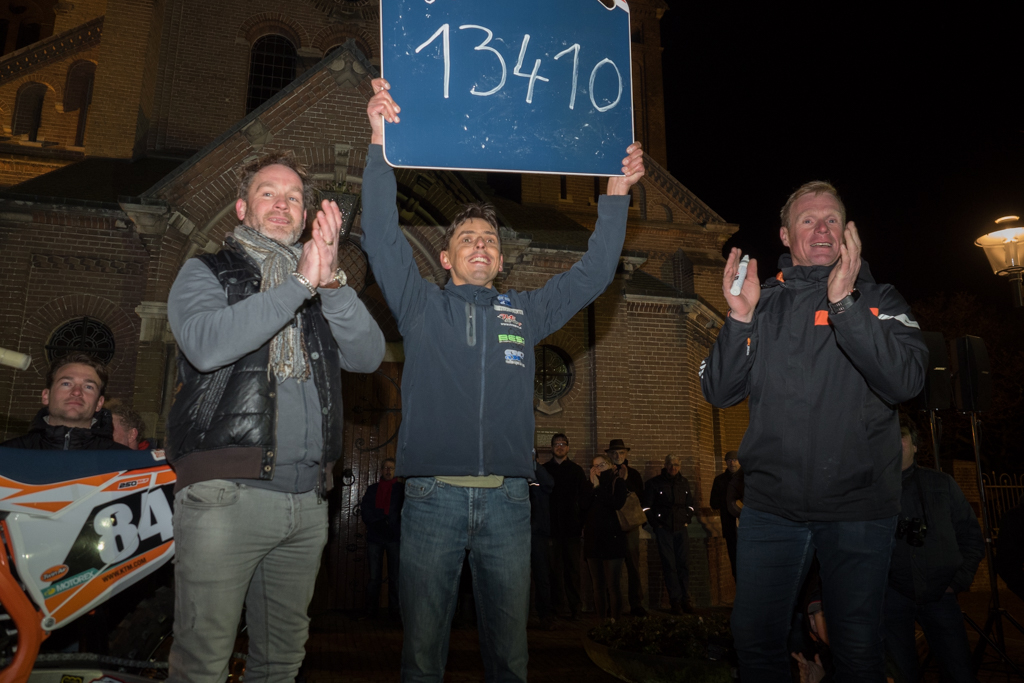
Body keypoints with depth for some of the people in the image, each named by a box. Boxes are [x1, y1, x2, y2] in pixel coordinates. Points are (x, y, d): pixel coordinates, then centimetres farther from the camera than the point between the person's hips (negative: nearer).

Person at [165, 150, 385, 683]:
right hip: (226, 494, -4)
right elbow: (207, 345, -14)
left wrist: (332, 283, -10)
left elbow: (368, 355, 3)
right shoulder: (206, 273, 7)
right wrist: (298, 284, -13)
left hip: (306, 501, 4)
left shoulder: (321, 289, 18)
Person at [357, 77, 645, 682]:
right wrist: (381, 143, -7)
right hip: (434, 496, -2)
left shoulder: (526, 313, 15)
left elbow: (594, 273, 16)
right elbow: (382, 237, 0)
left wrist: (617, 194, 11)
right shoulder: (422, 305, 9)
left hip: (507, 500, 2)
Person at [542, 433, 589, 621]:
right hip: (551, 526, 0)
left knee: (573, 569, 1)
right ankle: (558, 608, 7)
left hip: (572, 527, 0)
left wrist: (583, 524, -1)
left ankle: (574, 608, 7)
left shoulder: (576, 470, 9)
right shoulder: (544, 469, 9)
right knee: (555, 569, 0)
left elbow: (585, 498, 8)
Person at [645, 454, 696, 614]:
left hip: (681, 529, 3)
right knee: (669, 564, -2)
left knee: (684, 563, 1)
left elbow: (690, 504, 22)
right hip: (664, 529, -3)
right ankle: (675, 601, 3)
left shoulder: (684, 482, 12)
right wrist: (656, 524, -5)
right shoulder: (654, 482, 0)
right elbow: (647, 506, 0)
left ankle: (685, 599, 10)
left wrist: (687, 520, 9)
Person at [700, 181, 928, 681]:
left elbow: (906, 381, -15)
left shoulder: (877, 299, 3)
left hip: (859, 507, -1)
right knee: (755, 638, 9)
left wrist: (845, 304, -23)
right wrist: (741, 320, -15)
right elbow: (718, 392, -1)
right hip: (771, 504, 1)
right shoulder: (763, 302, 7)